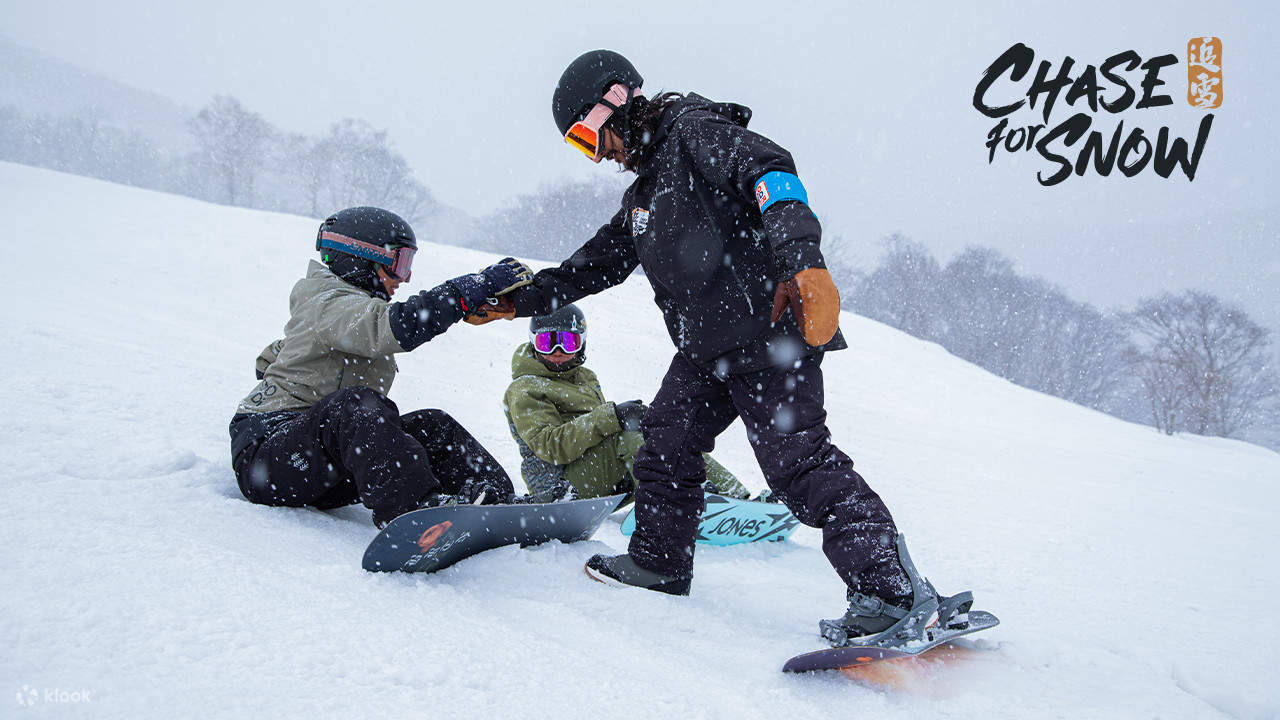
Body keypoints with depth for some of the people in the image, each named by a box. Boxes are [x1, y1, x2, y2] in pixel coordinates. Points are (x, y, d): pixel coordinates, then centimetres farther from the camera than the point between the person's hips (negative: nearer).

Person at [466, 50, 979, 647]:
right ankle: (659, 560, 33)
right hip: (706, 349, 10)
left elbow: (768, 173, -21)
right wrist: (520, 300, 31)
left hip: (767, 330, -10)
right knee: (666, 440, 15)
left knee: (796, 458, -16)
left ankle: (895, 593, -17)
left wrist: (801, 261, -38)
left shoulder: (694, 131, -4)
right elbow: (595, 263, 33)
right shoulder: (643, 193, 26)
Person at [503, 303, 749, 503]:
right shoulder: (524, 392, -2)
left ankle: (735, 494, -21)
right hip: (562, 484, -7)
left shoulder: (585, 377, 25)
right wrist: (611, 418, -25)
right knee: (626, 439, -32)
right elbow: (550, 446, -16)